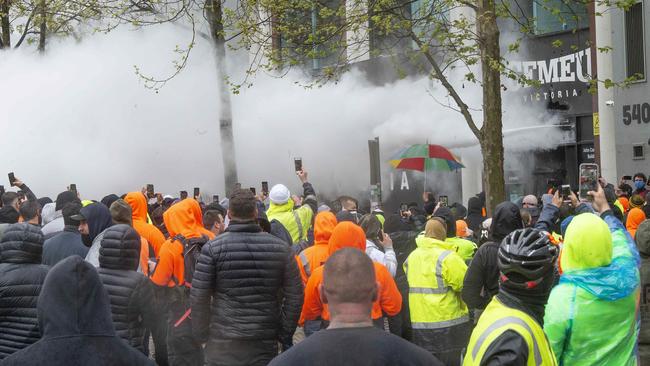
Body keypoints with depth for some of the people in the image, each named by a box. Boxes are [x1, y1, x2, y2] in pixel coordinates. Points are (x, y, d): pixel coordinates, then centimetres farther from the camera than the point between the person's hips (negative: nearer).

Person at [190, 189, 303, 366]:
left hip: (223, 344, -2)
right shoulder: (280, 248, 1)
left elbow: (198, 297, -8)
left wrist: (201, 335, 4)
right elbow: (295, 296, 3)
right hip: (266, 343, 2)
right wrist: (285, 336, 10)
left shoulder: (212, 248, -6)